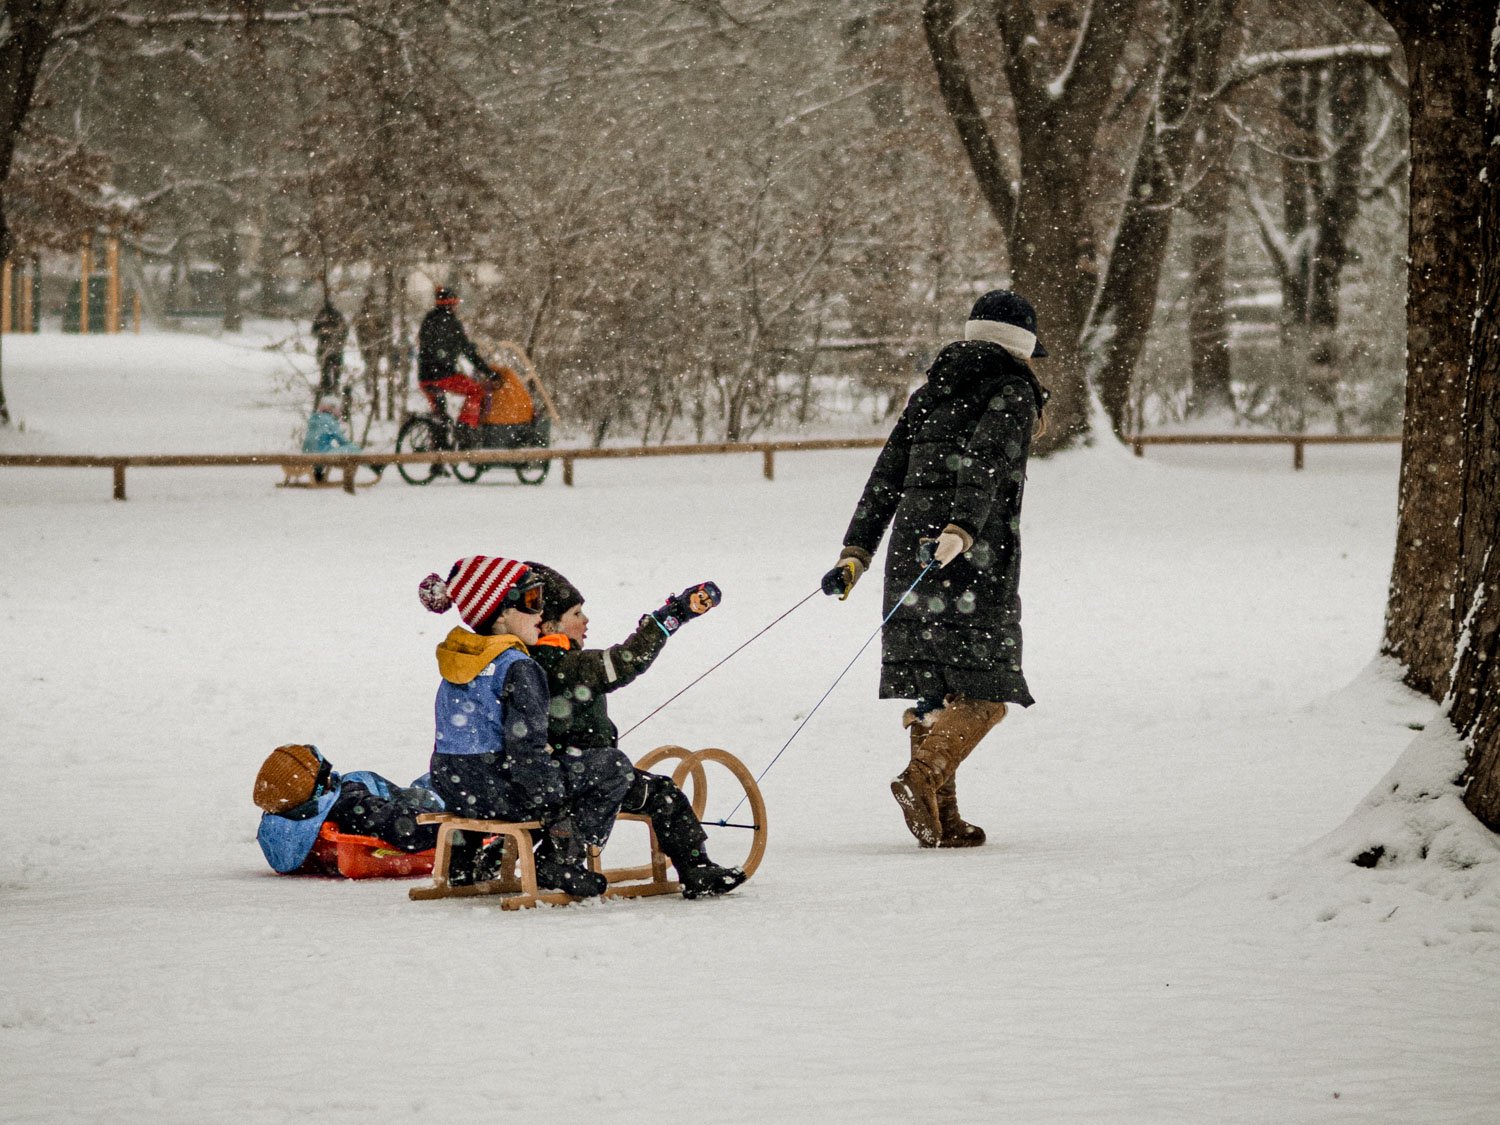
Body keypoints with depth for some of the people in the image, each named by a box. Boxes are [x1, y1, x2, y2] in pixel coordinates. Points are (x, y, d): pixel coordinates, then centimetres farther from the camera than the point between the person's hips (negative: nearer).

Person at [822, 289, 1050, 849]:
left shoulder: (930, 392, 18)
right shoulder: (1014, 393, -1)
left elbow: (886, 475, 14)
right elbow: (985, 465, -18)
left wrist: (856, 551, 14)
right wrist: (963, 529, -30)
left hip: (912, 553, 6)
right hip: (974, 562, -6)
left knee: (933, 692, 10)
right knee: (983, 693, -2)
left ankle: (943, 820, 9)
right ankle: (922, 779, -23)